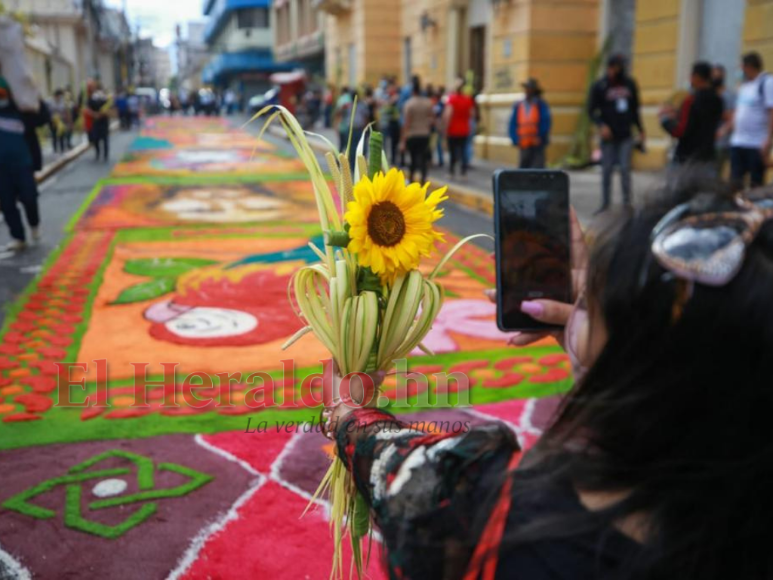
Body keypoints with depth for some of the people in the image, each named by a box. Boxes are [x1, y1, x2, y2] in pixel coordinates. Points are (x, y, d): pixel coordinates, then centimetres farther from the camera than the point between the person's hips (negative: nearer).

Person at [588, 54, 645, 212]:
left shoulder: (630, 84, 7)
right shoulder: (599, 86, -2)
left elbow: (635, 109, 16)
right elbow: (591, 110, -2)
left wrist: (641, 130, 15)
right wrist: (601, 125, -17)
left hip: (626, 135, 2)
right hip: (608, 136, -1)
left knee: (625, 169, -3)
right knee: (607, 170, 3)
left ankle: (627, 202, 4)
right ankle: (605, 204, 12)